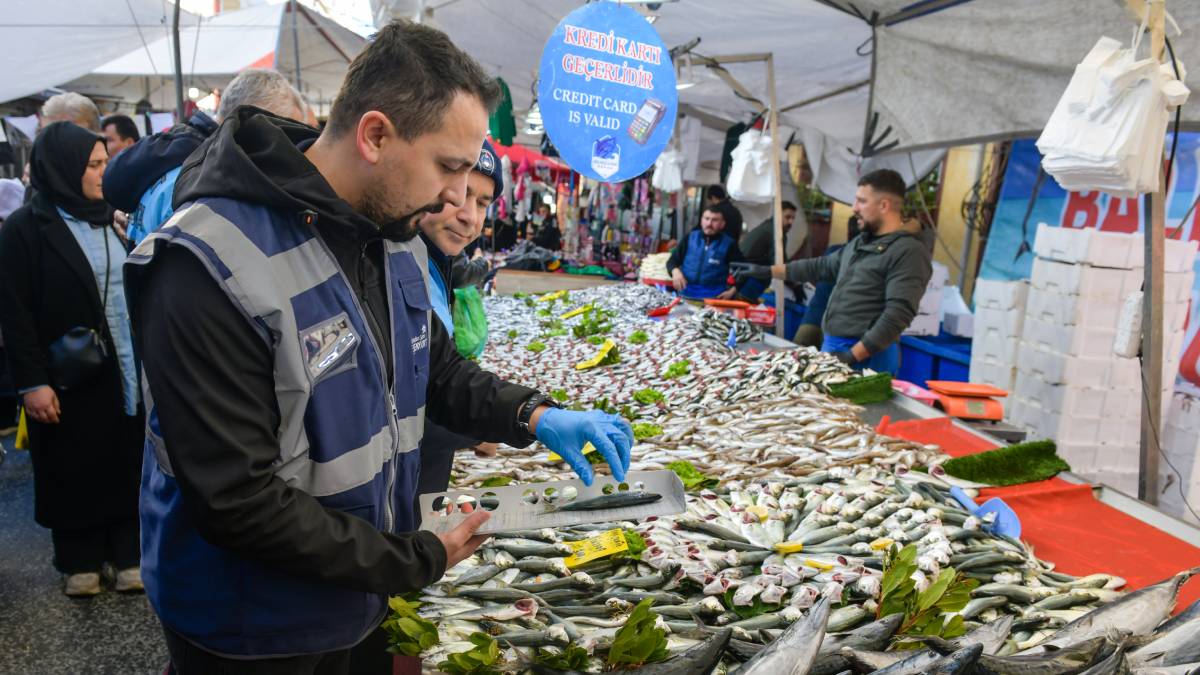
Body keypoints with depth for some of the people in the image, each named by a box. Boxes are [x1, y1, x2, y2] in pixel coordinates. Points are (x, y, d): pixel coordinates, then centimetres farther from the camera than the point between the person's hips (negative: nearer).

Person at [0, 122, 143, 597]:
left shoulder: (110, 218, 11)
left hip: (128, 369, 5)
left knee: (128, 462, 8)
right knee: (75, 469, 7)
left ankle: (127, 553, 21)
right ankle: (80, 561, 22)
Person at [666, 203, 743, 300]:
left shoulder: (729, 244, 7)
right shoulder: (690, 238, 13)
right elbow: (672, 260, 16)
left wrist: (733, 290, -11)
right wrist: (675, 271, -7)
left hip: (714, 296, -1)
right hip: (685, 291, 1)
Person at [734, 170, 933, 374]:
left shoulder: (908, 251, -14)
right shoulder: (861, 242, 16)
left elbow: (898, 313, -21)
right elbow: (822, 266, 25)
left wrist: (854, 355, -22)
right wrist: (768, 271, 22)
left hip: (867, 356, -9)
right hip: (832, 346, 9)